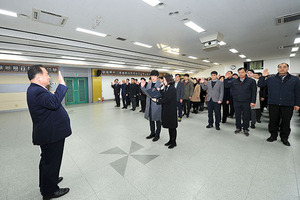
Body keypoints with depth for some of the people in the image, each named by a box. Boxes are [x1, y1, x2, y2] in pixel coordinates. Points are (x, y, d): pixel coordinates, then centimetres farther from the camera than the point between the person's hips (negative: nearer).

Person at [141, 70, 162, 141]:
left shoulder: (160, 84, -9)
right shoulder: (149, 84, 12)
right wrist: (142, 87, 2)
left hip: (157, 104, -7)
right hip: (149, 103, 7)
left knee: (157, 119, 6)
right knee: (151, 119, 17)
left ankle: (157, 135, 23)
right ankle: (152, 133, 36)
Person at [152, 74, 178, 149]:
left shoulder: (172, 89, -16)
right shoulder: (167, 88, 11)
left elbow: (166, 99, -20)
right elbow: (163, 97, 9)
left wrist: (157, 100, -14)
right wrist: (162, 89, 1)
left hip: (171, 110, -8)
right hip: (167, 109, 9)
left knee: (172, 126, 4)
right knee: (169, 126, 17)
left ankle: (174, 142, 19)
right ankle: (170, 140, 31)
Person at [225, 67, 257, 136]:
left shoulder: (251, 81, -1)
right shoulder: (234, 81, 7)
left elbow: (254, 92, -3)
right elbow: (227, 86, 7)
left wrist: (253, 101, -9)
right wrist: (226, 79, -7)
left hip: (246, 102, -2)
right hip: (236, 102, 2)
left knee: (246, 116, 7)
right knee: (237, 116, 11)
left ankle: (245, 129, 23)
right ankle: (238, 128, 26)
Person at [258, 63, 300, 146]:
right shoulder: (271, 79, 7)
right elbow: (260, 85, 6)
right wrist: (263, 76, -8)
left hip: (288, 105, 1)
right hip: (273, 104, 0)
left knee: (286, 122, 9)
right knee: (273, 121, 7)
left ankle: (284, 138, 24)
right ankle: (273, 135, 21)